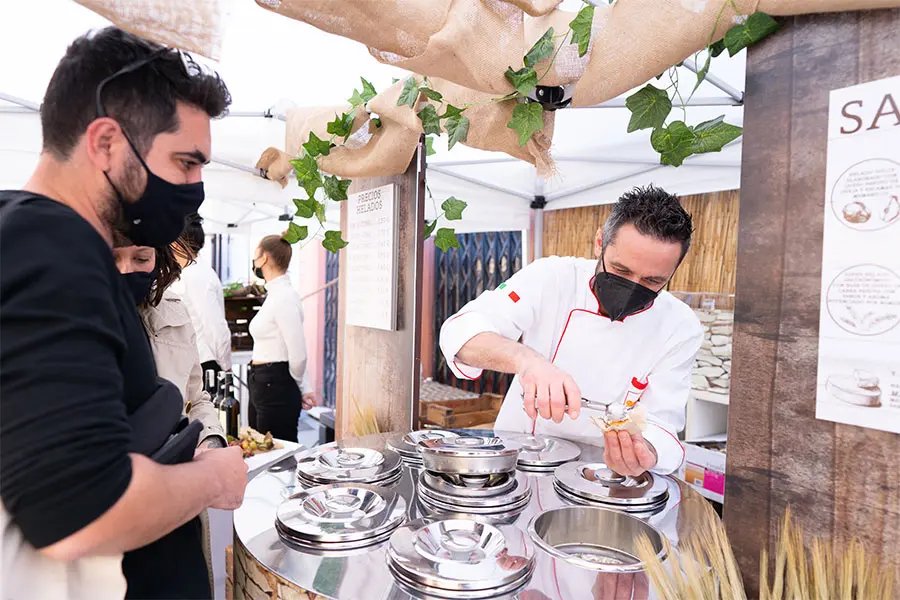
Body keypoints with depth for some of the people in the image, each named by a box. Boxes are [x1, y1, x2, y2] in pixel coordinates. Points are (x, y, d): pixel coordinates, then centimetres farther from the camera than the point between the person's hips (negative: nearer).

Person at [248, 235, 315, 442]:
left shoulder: (284, 298, -19)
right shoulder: (273, 295, 13)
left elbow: (298, 354, -20)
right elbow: (297, 354, 15)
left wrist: (301, 388, -3)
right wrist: (303, 387, 13)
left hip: (276, 387, -10)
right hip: (261, 386, 10)